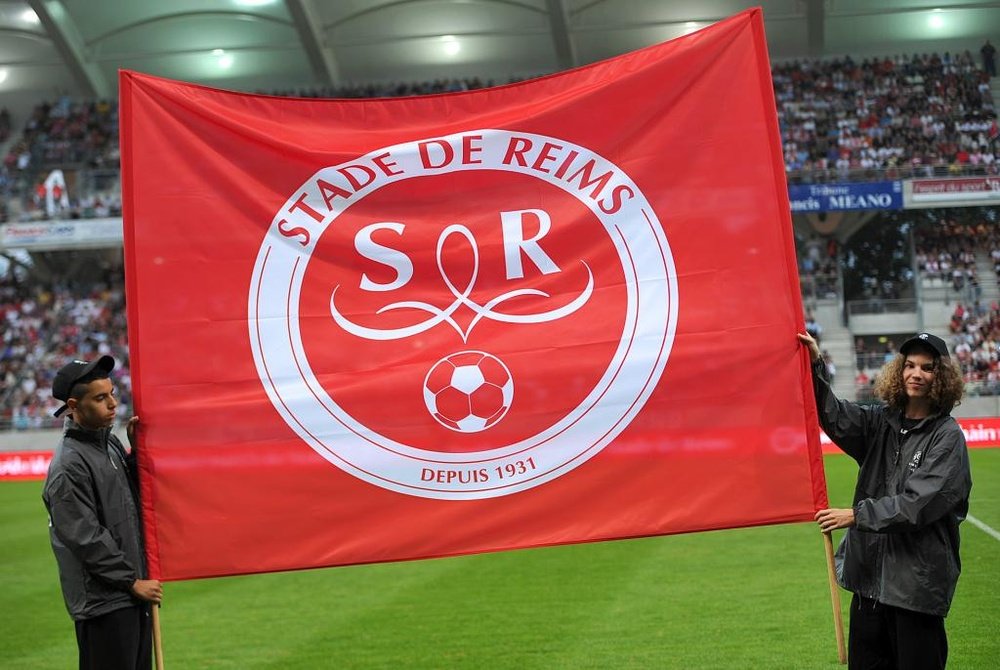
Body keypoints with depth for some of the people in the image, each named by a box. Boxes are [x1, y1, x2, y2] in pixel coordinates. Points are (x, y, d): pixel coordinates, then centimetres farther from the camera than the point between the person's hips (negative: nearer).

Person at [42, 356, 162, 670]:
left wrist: (137, 452, 5)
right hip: (102, 603, -9)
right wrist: (132, 581, -14)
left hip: (133, 596, 9)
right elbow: (86, 538, -18)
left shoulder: (111, 443, 11)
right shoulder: (68, 465, -16)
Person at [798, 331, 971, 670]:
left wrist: (857, 515, -18)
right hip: (870, 571, 5)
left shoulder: (948, 436, -7)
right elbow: (836, 416, -6)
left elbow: (919, 504, -15)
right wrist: (814, 368, -18)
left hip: (918, 578, -5)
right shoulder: (880, 422, 10)